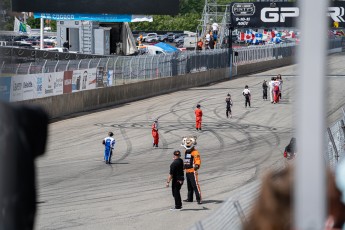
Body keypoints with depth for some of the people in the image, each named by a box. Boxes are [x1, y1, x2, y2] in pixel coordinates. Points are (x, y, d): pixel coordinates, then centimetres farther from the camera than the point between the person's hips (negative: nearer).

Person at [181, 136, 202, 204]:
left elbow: (198, 160, -22)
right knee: (189, 186, 18)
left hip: (193, 171, -9)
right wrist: (183, 166, 40)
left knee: (195, 185, -11)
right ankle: (190, 198, 28)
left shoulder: (195, 152, -12)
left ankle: (199, 199, -11)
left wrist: (197, 165, -41)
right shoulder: (186, 152, 16)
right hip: (187, 171, 9)